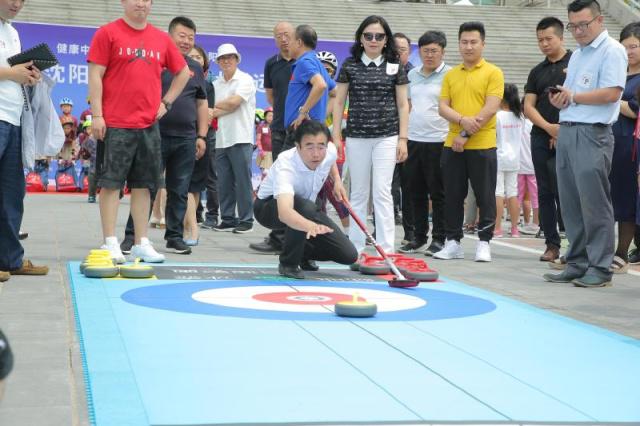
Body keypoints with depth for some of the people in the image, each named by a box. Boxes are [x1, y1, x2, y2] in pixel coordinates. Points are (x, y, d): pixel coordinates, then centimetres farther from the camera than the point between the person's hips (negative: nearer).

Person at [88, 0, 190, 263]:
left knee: (144, 184, 7)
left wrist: (166, 102, 11)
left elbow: (183, 73, 22)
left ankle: (142, 243, 14)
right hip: (115, 124, -4)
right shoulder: (108, 33, -1)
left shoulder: (161, 39, 11)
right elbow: (95, 75, -5)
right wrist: (96, 115, -11)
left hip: (149, 124, 5)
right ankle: (110, 243, 4)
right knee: (111, 182, -1)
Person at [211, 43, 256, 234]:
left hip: (240, 139, -5)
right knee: (224, 182, 6)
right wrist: (225, 109, -10)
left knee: (243, 181, -3)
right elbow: (210, 113, 7)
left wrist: (215, 106, 2)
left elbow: (233, 102, -12)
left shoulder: (245, 80, -1)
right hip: (221, 139, 5)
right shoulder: (216, 84, 15)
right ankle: (227, 218, 14)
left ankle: (246, 220, 2)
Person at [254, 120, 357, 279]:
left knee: (348, 255, -9)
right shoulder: (285, 165, -39)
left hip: (307, 210, 5)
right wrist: (311, 226, -75)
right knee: (305, 207, -41)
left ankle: (302, 252, 18)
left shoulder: (330, 151, -21)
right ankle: (289, 263, -19)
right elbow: (284, 212, -58)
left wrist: (337, 180, -2)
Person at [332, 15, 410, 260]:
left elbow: (402, 105, 5)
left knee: (382, 192, -7)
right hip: (356, 138, 1)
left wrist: (402, 139, -2)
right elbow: (339, 102, 6)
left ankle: (386, 249, -5)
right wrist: (336, 136, 1)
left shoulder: (395, 67, 3)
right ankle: (356, 248, 14)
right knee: (358, 193, 8)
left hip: (386, 137, -1)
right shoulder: (349, 66, 4)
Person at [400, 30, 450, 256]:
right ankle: (419, 236, 21)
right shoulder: (412, 75, 13)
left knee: (438, 193, 1)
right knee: (415, 192, 11)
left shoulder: (450, 75, -6)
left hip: (438, 141, -6)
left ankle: (439, 238, 9)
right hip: (413, 140, 6)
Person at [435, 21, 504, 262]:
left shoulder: (493, 73, -2)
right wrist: (463, 120, -16)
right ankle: (453, 242, 16)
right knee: (453, 196, 8)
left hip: (482, 145, -4)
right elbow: (443, 107, 4)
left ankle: (484, 243, 10)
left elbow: (491, 109, -11)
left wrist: (466, 135, -14)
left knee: (485, 196, 2)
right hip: (453, 145, 4)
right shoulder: (450, 75, 12)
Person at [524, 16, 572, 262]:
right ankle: (552, 244, 12)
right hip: (541, 138, 5)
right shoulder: (537, 72, 15)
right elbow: (528, 107, 10)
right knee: (545, 193, 6)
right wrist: (548, 127, -8)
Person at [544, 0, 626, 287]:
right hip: (566, 132, 8)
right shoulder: (576, 55, 21)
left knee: (594, 203, -6)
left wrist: (573, 97, -9)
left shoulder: (611, 51, -5)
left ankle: (599, 268, 0)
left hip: (592, 134, -8)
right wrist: (559, 100, 3)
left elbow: (611, 93, -16)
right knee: (570, 204, 9)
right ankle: (577, 264, 16)